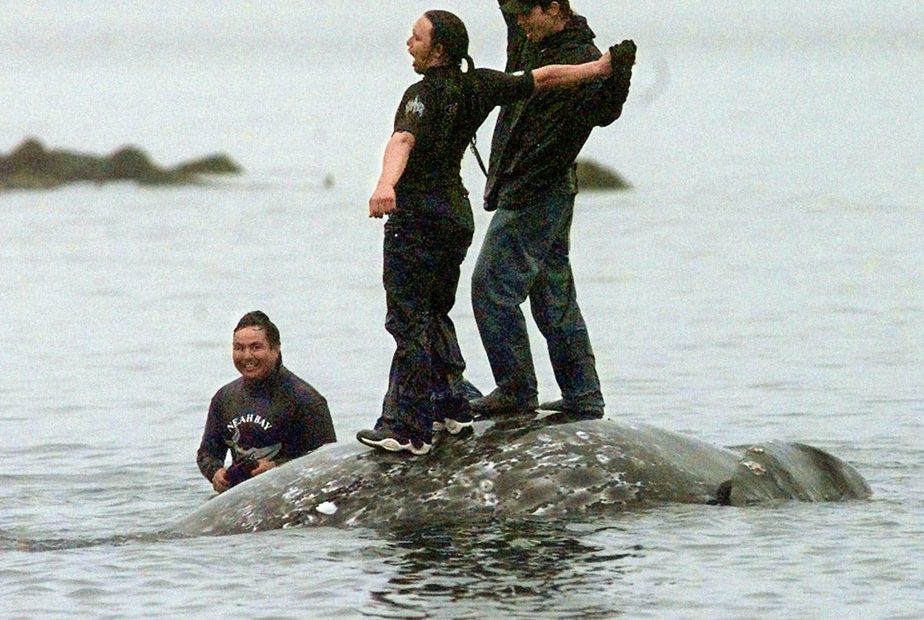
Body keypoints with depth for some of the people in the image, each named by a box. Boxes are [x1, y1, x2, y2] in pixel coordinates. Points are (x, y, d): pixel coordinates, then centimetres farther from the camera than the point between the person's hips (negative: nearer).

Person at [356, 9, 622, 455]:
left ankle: (406, 429, -9)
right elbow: (541, 80, 13)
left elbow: (404, 140, -35)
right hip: (457, 213, 8)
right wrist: (599, 68, 26)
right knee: (436, 314, 22)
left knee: (408, 321, -6)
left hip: (417, 215, -8)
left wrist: (385, 184, -53)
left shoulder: (423, 94, -17)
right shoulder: (478, 87, 5)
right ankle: (451, 409, 25)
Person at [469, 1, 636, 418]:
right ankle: (582, 395, 17)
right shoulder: (532, 41, 9)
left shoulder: (581, 58, -17)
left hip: (534, 195, -10)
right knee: (553, 293, 13)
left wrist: (618, 74, -51)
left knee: (492, 288, -9)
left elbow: (602, 112, -33)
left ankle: (517, 390, -4)